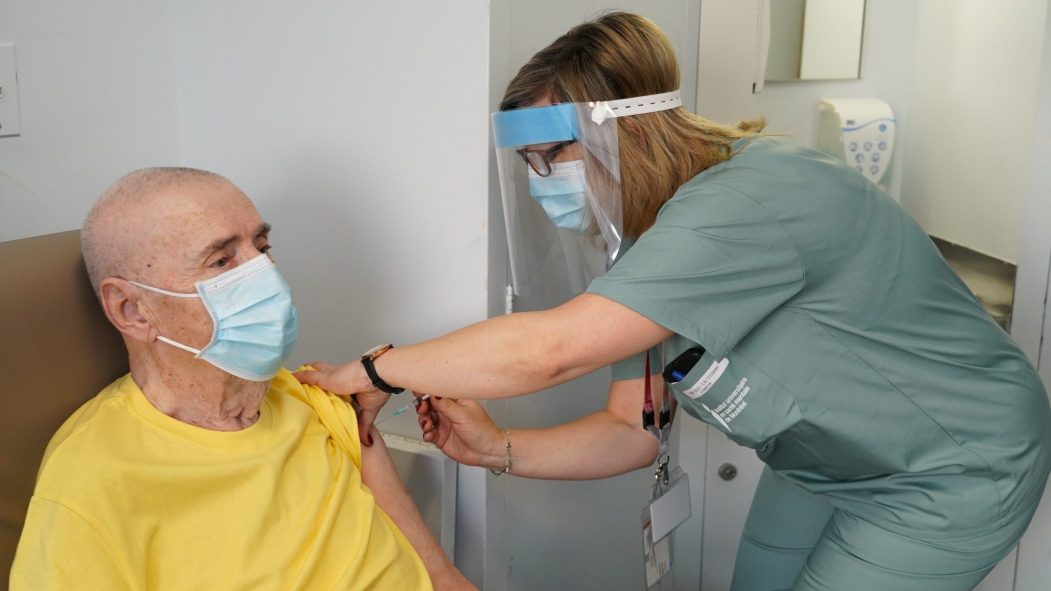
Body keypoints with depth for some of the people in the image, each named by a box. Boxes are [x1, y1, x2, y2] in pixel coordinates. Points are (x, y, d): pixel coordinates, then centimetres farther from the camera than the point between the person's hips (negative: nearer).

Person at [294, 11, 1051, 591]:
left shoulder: (747, 201, -35)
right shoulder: (645, 244, -6)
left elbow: (545, 350, -41)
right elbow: (631, 429, -3)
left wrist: (377, 368, -29)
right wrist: (500, 449, -18)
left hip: (953, 468, -7)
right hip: (821, 464, 7)